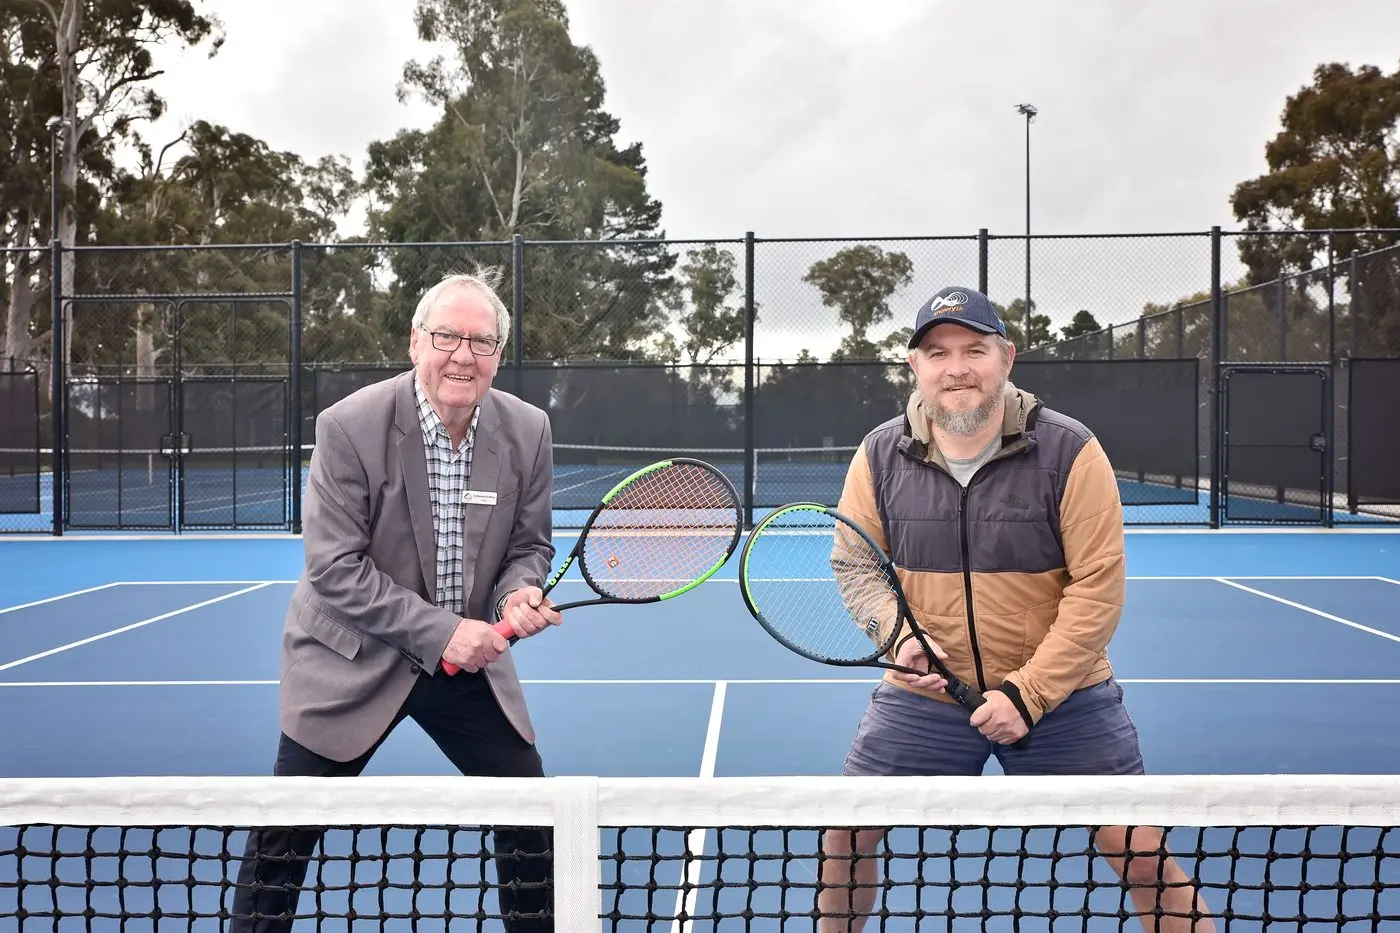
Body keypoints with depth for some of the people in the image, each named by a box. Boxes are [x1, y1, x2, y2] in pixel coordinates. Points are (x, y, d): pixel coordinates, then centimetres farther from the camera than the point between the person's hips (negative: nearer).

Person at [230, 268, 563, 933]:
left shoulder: (528, 431, -6)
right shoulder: (349, 427, -18)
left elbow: (529, 546, 5)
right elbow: (335, 569, -19)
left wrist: (519, 593, -18)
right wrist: (440, 630, -24)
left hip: (468, 655, 4)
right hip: (352, 660, -3)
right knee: (282, 838, 1)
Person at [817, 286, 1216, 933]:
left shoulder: (1069, 452, -13)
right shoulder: (879, 456, -4)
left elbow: (1098, 587, -14)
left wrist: (1027, 693, -20)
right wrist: (896, 635, -15)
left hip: (1059, 696, -2)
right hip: (922, 696, 2)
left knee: (1142, 849, -2)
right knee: (844, 834, 4)